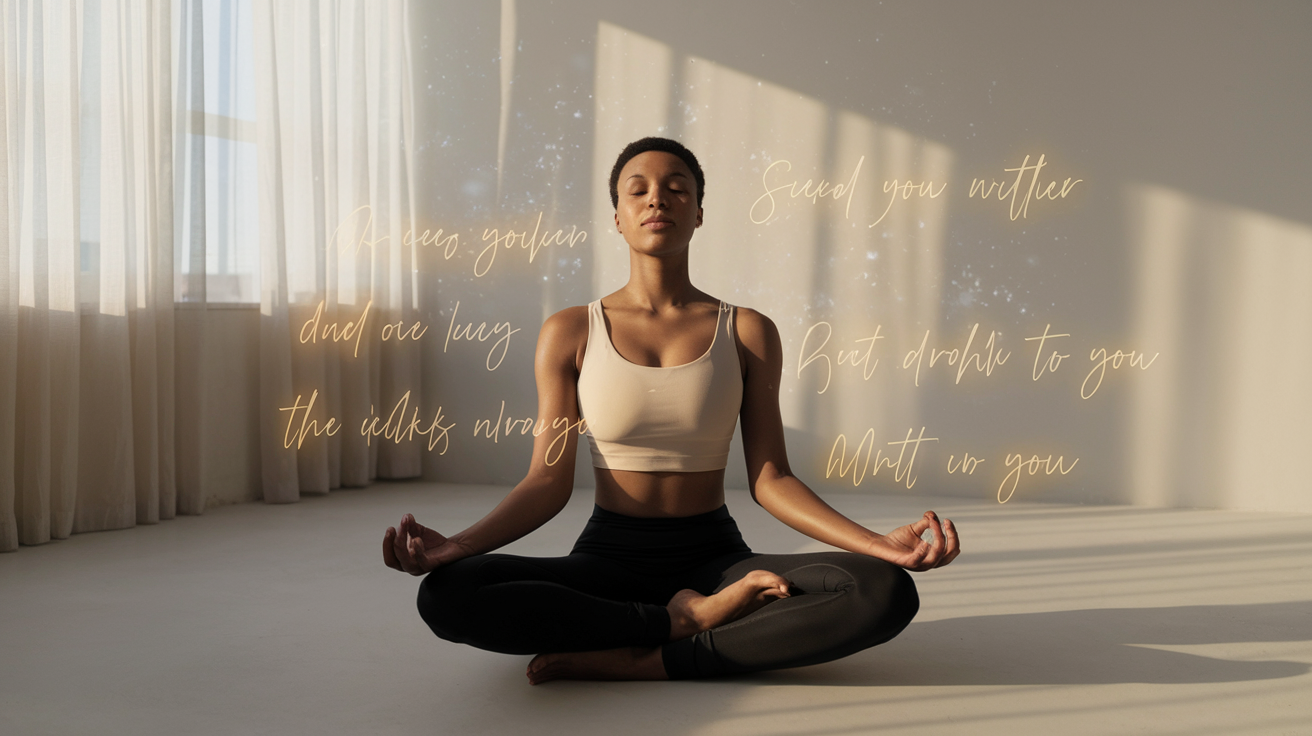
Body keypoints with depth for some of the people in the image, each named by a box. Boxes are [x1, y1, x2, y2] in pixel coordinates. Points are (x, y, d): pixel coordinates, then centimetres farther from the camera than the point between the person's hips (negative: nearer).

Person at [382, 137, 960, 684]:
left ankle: (646, 662, -23)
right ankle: (687, 618, -18)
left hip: (716, 557, 1)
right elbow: (549, 480, -2)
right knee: (446, 595, -30)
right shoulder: (570, 333, 2)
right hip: (608, 558, 0)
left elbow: (769, 478, -1)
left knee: (887, 593, -28)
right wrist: (457, 545, -19)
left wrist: (878, 543, -16)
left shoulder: (748, 333, 3)